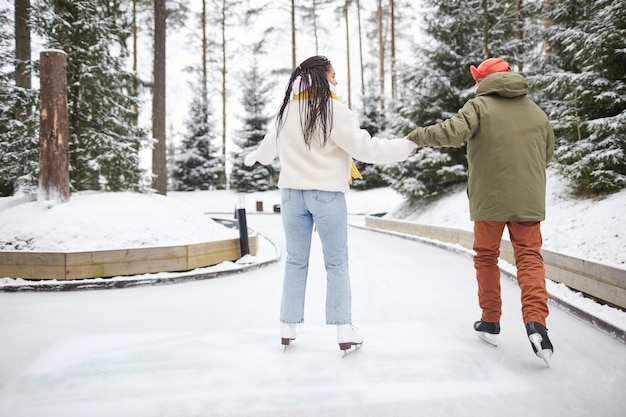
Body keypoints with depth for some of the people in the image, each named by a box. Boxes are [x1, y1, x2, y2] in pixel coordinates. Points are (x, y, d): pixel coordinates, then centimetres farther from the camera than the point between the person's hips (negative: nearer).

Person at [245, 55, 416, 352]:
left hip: (292, 192, 5)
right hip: (327, 194, -5)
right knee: (337, 263, 5)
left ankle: (288, 329, 18)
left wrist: (253, 158, 45)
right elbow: (365, 148, -14)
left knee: (295, 261, 13)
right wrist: (407, 145, -4)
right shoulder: (332, 109, -11)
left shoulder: (287, 110, 8)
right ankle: (344, 330, 9)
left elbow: (269, 146, 23)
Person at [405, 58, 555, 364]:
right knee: (529, 257, 6)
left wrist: (418, 136, -7)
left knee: (486, 256, 12)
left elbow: (453, 132, -20)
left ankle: (491, 322, 21)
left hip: (489, 198, -3)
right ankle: (535, 321, -12)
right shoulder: (536, 112, 11)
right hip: (528, 199, 3)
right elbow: (547, 154, 17)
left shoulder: (479, 106, -5)